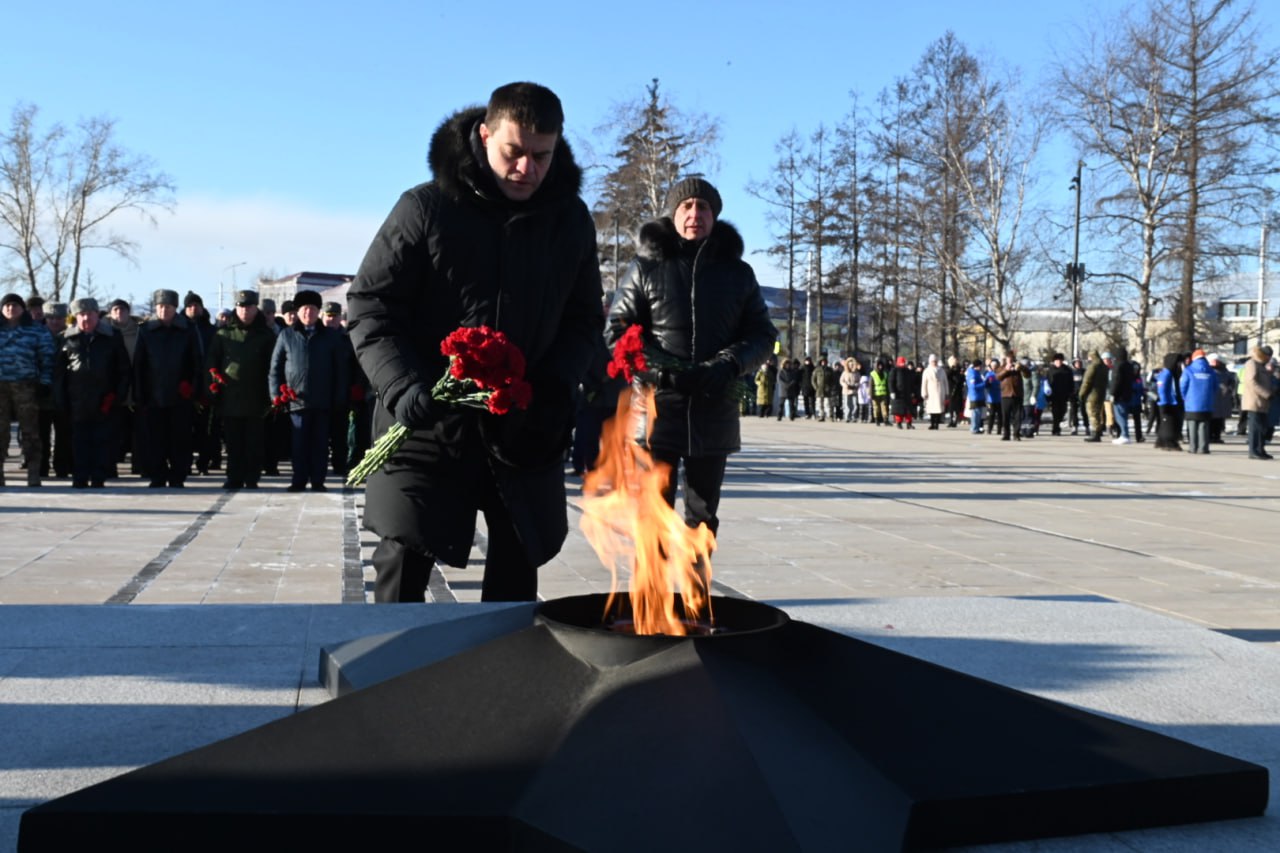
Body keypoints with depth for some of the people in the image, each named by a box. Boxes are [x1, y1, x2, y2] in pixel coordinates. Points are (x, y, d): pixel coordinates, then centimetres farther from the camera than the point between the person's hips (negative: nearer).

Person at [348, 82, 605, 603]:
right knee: (403, 566, -4)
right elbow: (368, 306, -6)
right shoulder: (426, 208, -9)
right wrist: (404, 386, -21)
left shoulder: (571, 220, 2)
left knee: (516, 574, 11)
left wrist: (557, 385, -9)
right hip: (429, 423, -3)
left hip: (525, 429, 3)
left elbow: (585, 320, 10)